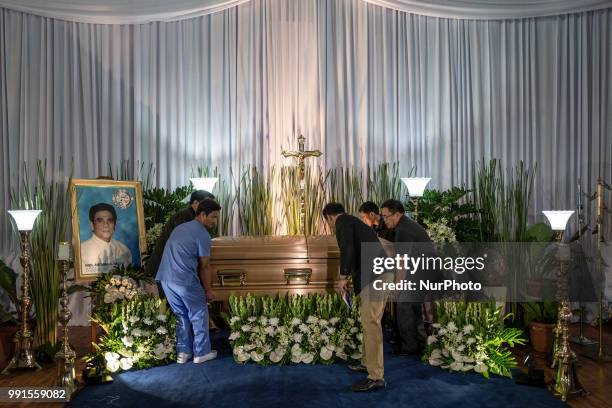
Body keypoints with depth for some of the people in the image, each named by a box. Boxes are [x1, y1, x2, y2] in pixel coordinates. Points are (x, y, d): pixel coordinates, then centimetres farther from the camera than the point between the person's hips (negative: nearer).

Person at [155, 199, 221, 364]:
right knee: (199, 315, 10)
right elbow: (204, 267, -4)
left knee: (181, 315, 20)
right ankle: (201, 352, 18)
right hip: (185, 281, -8)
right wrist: (208, 290, 8)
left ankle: (183, 352, 24)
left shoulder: (180, 228, 18)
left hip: (165, 279, 8)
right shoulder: (203, 235, -8)